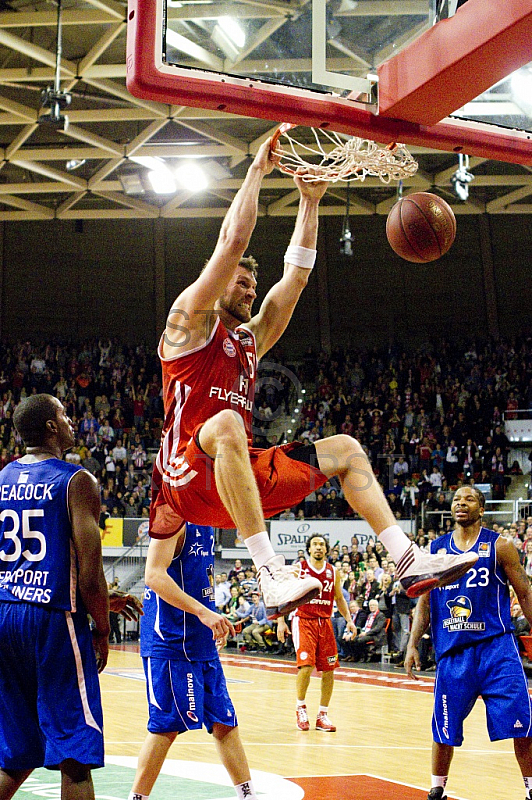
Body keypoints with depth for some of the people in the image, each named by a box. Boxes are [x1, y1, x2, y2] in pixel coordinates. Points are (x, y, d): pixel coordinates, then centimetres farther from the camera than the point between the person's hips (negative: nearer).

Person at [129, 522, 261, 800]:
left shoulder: (205, 527, 14)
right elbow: (154, 575, -24)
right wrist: (202, 612, -28)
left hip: (201, 642, 9)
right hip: (170, 641, -9)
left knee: (225, 722, 11)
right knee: (167, 726, -5)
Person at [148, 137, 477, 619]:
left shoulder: (251, 338, 24)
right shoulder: (191, 322, 3)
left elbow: (297, 275, 21)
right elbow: (234, 240, -7)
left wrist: (310, 200, 17)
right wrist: (257, 170, 0)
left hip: (244, 476, 8)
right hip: (189, 476, -8)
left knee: (344, 449, 6)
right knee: (225, 423, -40)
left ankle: (411, 561, -6)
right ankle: (271, 575, -50)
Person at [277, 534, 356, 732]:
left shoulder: (333, 572, 9)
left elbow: (339, 599, 18)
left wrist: (348, 619, 5)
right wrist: (281, 621, -6)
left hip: (325, 623, 4)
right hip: (304, 621, -4)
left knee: (328, 670, 2)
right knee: (306, 666, -17)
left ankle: (323, 715, 13)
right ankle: (300, 708, 4)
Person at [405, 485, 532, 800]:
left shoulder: (500, 546, 0)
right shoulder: (436, 549, 8)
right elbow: (425, 601, 12)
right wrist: (413, 645, 4)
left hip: (496, 646, -2)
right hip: (452, 651, 2)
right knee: (444, 729, 7)